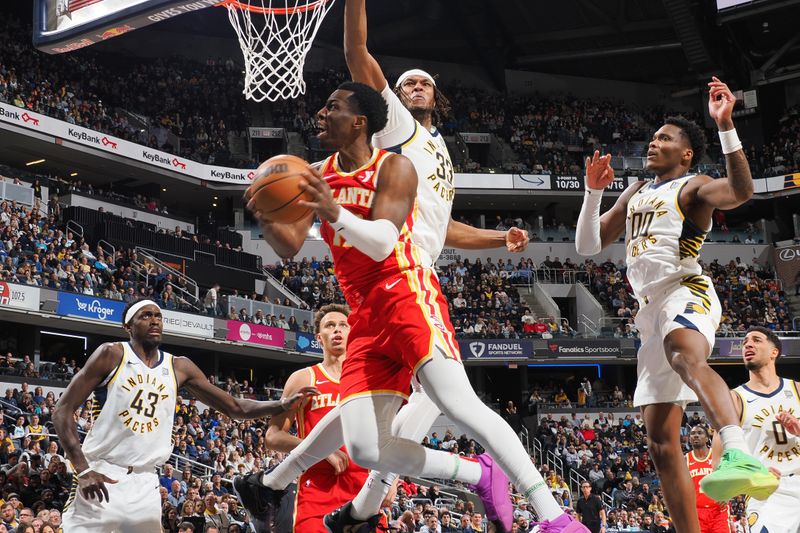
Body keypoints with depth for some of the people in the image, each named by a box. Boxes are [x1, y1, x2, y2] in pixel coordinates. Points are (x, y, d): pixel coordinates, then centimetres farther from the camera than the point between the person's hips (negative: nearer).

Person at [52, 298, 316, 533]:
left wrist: (283, 405, -4)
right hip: (100, 476, -4)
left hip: (144, 484, 5)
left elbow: (234, 407, 12)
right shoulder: (112, 354, -5)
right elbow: (63, 410, -7)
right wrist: (83, 469, -17)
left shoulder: (179, 367, 8)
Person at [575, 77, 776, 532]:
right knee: (662, 443, 4)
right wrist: (594, 190, 10)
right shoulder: (636, 194, 25)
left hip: (686, 294, -8)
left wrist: (725, 125, -27)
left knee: (685, 355, -44)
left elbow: (741, 191, -19)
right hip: (652, 310, 8)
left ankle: (742, 457, -67)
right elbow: (588, 245, 24)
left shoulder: (692, 187, 3)